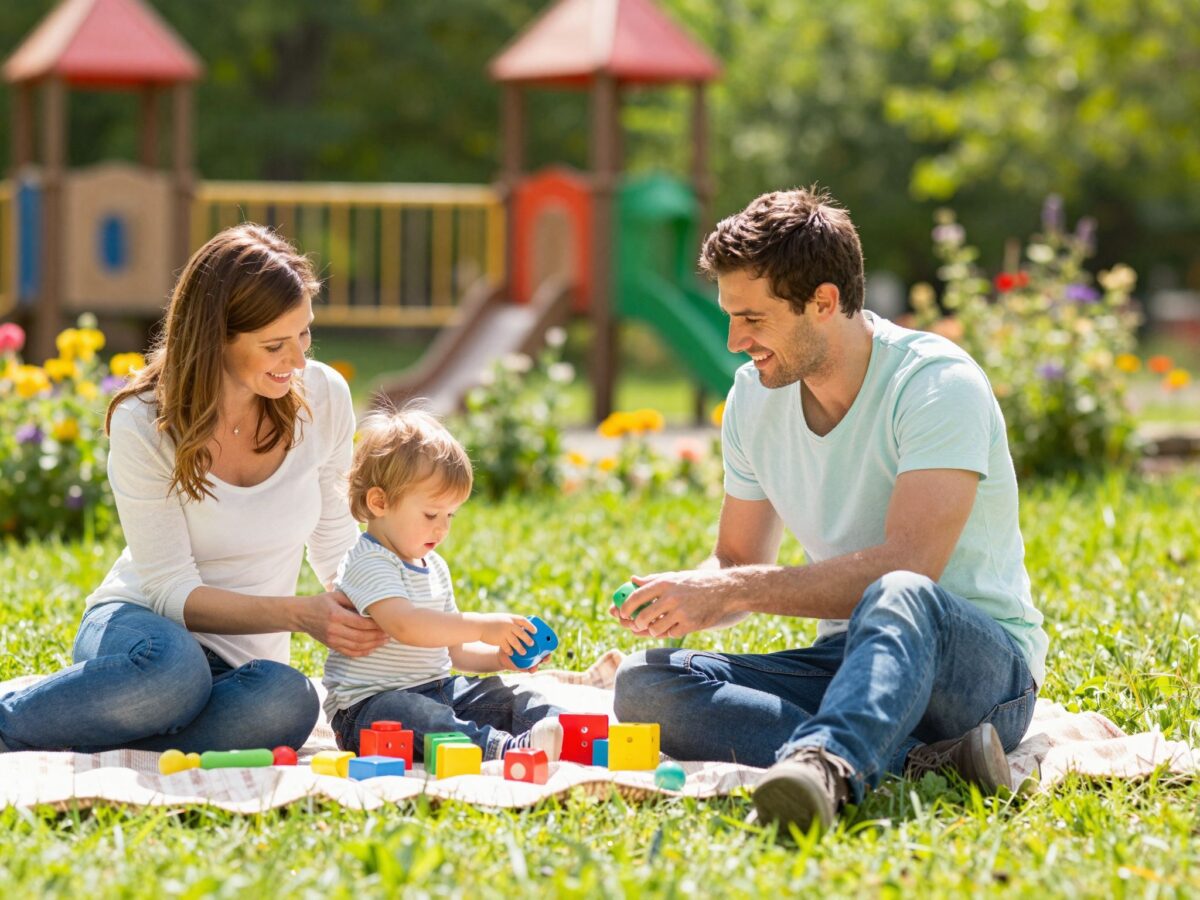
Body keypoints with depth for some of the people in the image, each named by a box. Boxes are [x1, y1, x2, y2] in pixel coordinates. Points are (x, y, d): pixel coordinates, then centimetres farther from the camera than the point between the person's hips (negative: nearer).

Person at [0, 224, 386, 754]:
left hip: (243, 657, 3)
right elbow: (172, 591, -16)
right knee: (172, 669, -43)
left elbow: (332, 537, 10)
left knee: (288, 701, -37)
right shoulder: (142, 426, -16)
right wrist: (299, 615, -28)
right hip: (143, 624, -3)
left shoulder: (322, 398, -5)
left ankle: (78, 755, -23)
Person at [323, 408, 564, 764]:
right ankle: (503, 748, -61)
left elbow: (452, 649, 22)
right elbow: (405, 625, -30)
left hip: (437, 689, 10)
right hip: (368, 704, -10)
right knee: (411, 714, -39)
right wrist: (481, 626, -30)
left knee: (511, 700, -5)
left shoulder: (434, 567, 19)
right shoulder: (368, 563, -13)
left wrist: (500, 656, 3)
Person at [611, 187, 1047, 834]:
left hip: (986, 665, -6)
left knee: (898, 601, -41)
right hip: (852, 659, 6)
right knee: (644, 684, -18)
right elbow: (737, 561, 15)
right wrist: (685, 597, -9)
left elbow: (906, 566, -25)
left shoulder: (938, 383, -15)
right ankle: (916, 759, -31)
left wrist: (734, 591, -25)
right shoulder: (754, 397, 7)